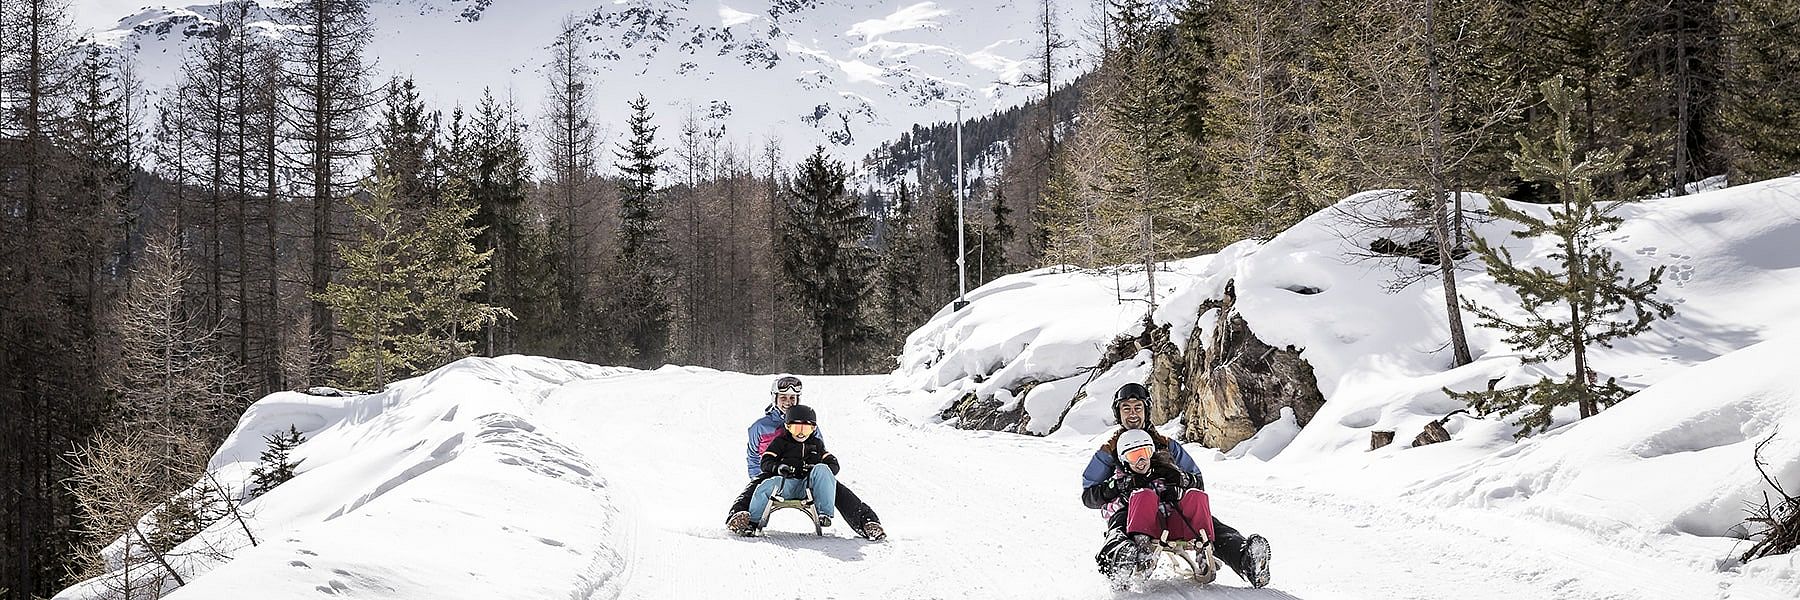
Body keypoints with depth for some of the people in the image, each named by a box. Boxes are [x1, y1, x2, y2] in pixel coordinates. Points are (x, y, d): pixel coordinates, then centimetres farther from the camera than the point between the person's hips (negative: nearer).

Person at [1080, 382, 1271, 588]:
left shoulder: (1167, 446, 29)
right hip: (1127, 508, -1)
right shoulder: (1109, 451, 24)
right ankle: (1117, 559, -74)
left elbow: (1198, 482, 26)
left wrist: (1182, 479, 0)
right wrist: (1117, 486, -4)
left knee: (1207, 522, -31)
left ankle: (1246, 560, -58)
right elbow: (1088, 496, 18)